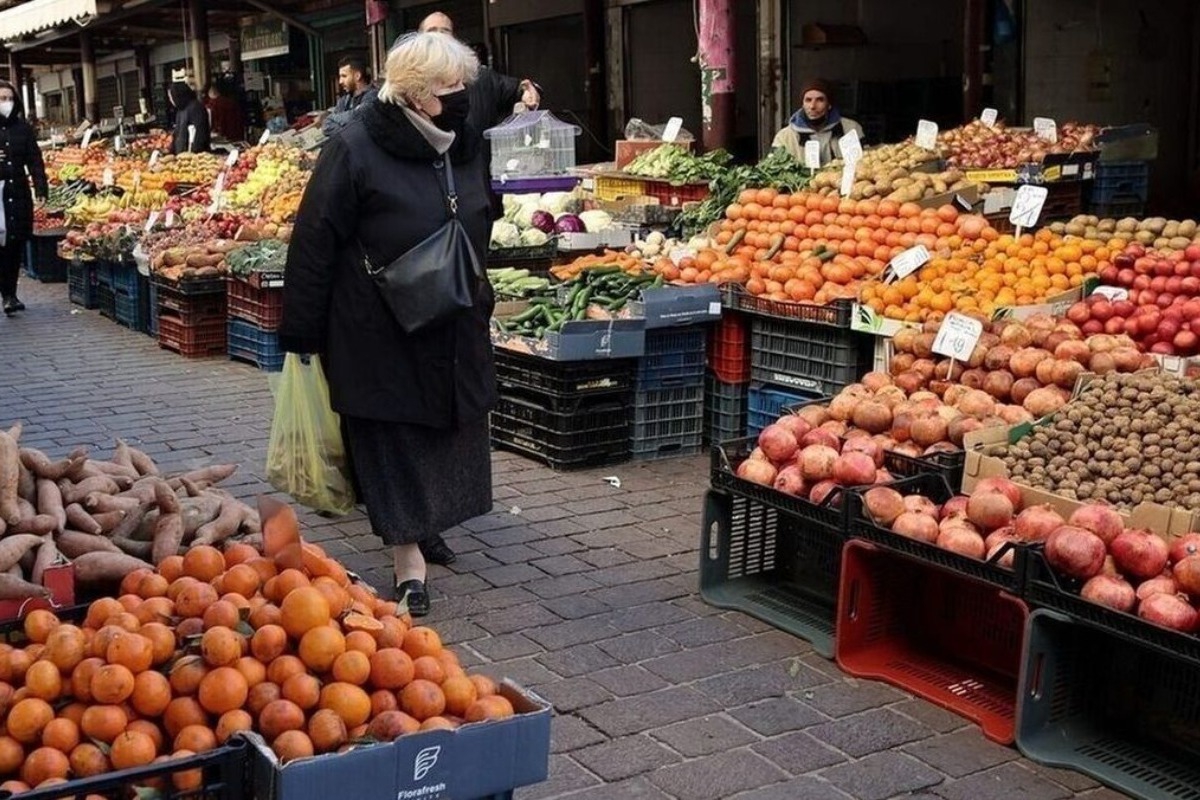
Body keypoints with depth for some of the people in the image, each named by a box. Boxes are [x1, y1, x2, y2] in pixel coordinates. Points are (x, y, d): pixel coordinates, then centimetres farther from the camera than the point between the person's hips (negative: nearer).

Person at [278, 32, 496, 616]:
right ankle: (409, 560, 6)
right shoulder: (353, 150, -14)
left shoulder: (461, 146, 6)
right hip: (379, 335, -6)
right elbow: (314, 244, -13)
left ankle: (426, 523, 34)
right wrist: (301, 334, -12)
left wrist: (479, 299, 21)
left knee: (448, 432, 14)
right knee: (393, 442, 0)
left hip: (453, 334, 7)